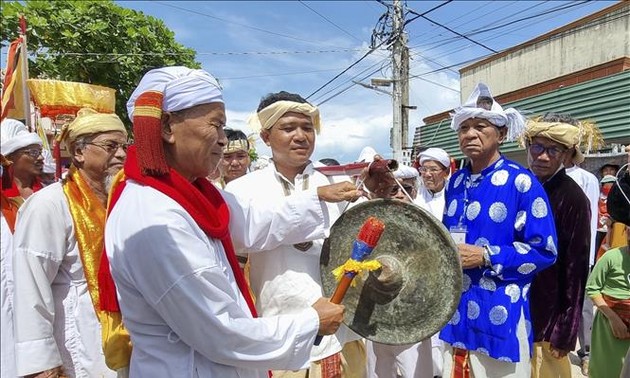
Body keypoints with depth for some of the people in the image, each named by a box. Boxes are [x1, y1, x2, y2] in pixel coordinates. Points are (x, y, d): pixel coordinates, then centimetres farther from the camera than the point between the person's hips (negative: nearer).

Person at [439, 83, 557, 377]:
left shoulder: (521, 182, -10)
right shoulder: (456, 181, 8)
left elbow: (544, 250, -12)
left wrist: (485, 256, -19)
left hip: (499, 314, -6)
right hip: (454, 309, 6)